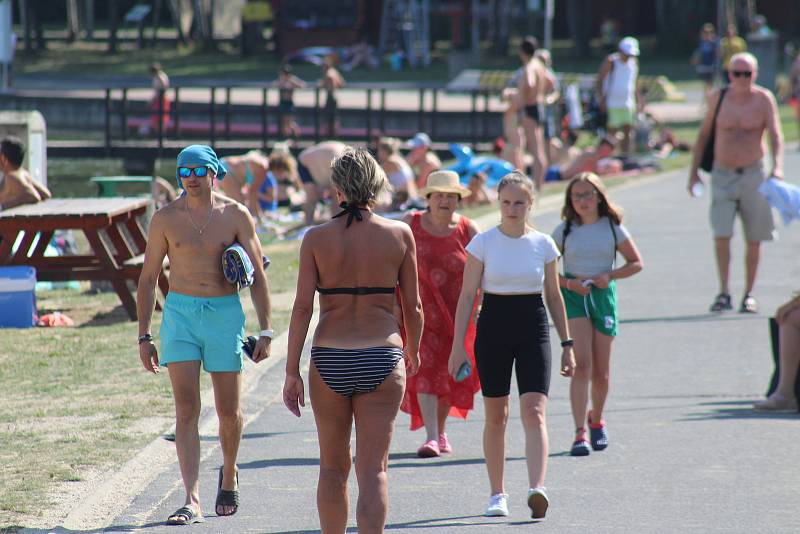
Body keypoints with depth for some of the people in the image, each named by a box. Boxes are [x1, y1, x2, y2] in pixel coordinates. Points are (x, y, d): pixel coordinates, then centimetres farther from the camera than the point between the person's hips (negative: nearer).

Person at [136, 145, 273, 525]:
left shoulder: (235, 215, 1)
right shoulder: (165, 218, 2)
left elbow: (257, 275, 4)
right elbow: (148, 279, 8)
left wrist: (265, 330, -1)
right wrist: (144, 335, 3)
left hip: (225, 314, 0)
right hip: (180, 313, 0)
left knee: (228, 411, 8)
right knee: (186, 410, -10)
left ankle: (229, 474, 37)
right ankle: (192, 501, -15)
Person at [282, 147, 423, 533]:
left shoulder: (317, 238, -2)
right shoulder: (399, 235, 0)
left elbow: (302, 308, -6)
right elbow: (413, 307, 4)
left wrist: (292, 371, -2)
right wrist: (413, 351, 23)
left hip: (329, 360, 1)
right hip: (382, 360, -1)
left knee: (333, 467, 16)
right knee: (373, 470, -2)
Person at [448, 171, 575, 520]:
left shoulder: (543, 244, 4)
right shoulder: (483, 243, -1)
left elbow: (554, 296, 11)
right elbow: (467, 295, 0)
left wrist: (566, 344, 10)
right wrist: (458, 345, -5)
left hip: (533, 328, 0)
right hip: (494, 328, 0)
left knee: (534, 412, -14)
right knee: (495, 416, 7)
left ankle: (537, 490, -27)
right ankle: (497, 494, 18)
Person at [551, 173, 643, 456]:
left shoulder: (612, 227, 2)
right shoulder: (564, 230, 1)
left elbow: (636, 262, 8)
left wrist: (610, 275, -8)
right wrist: (569, 283, -13)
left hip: (603, 295, 2)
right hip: (573, 297, -2)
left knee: (601, 372, 9)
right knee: (581, 365, -16)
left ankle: (596, 420, 37)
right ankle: (580, 434, -20)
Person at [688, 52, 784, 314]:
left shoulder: (764, 99, -4)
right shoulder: (719, 98, 2)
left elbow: (775, 134, -11)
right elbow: (704, 134, 10)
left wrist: (777, 166, -27)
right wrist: (694, 171, 7)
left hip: (754, 174, -1)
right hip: (722, 174, 1)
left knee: (754, 240, 4)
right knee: (721, 235, -10)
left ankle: (749, 294, 15)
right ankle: (724, 292, 0)